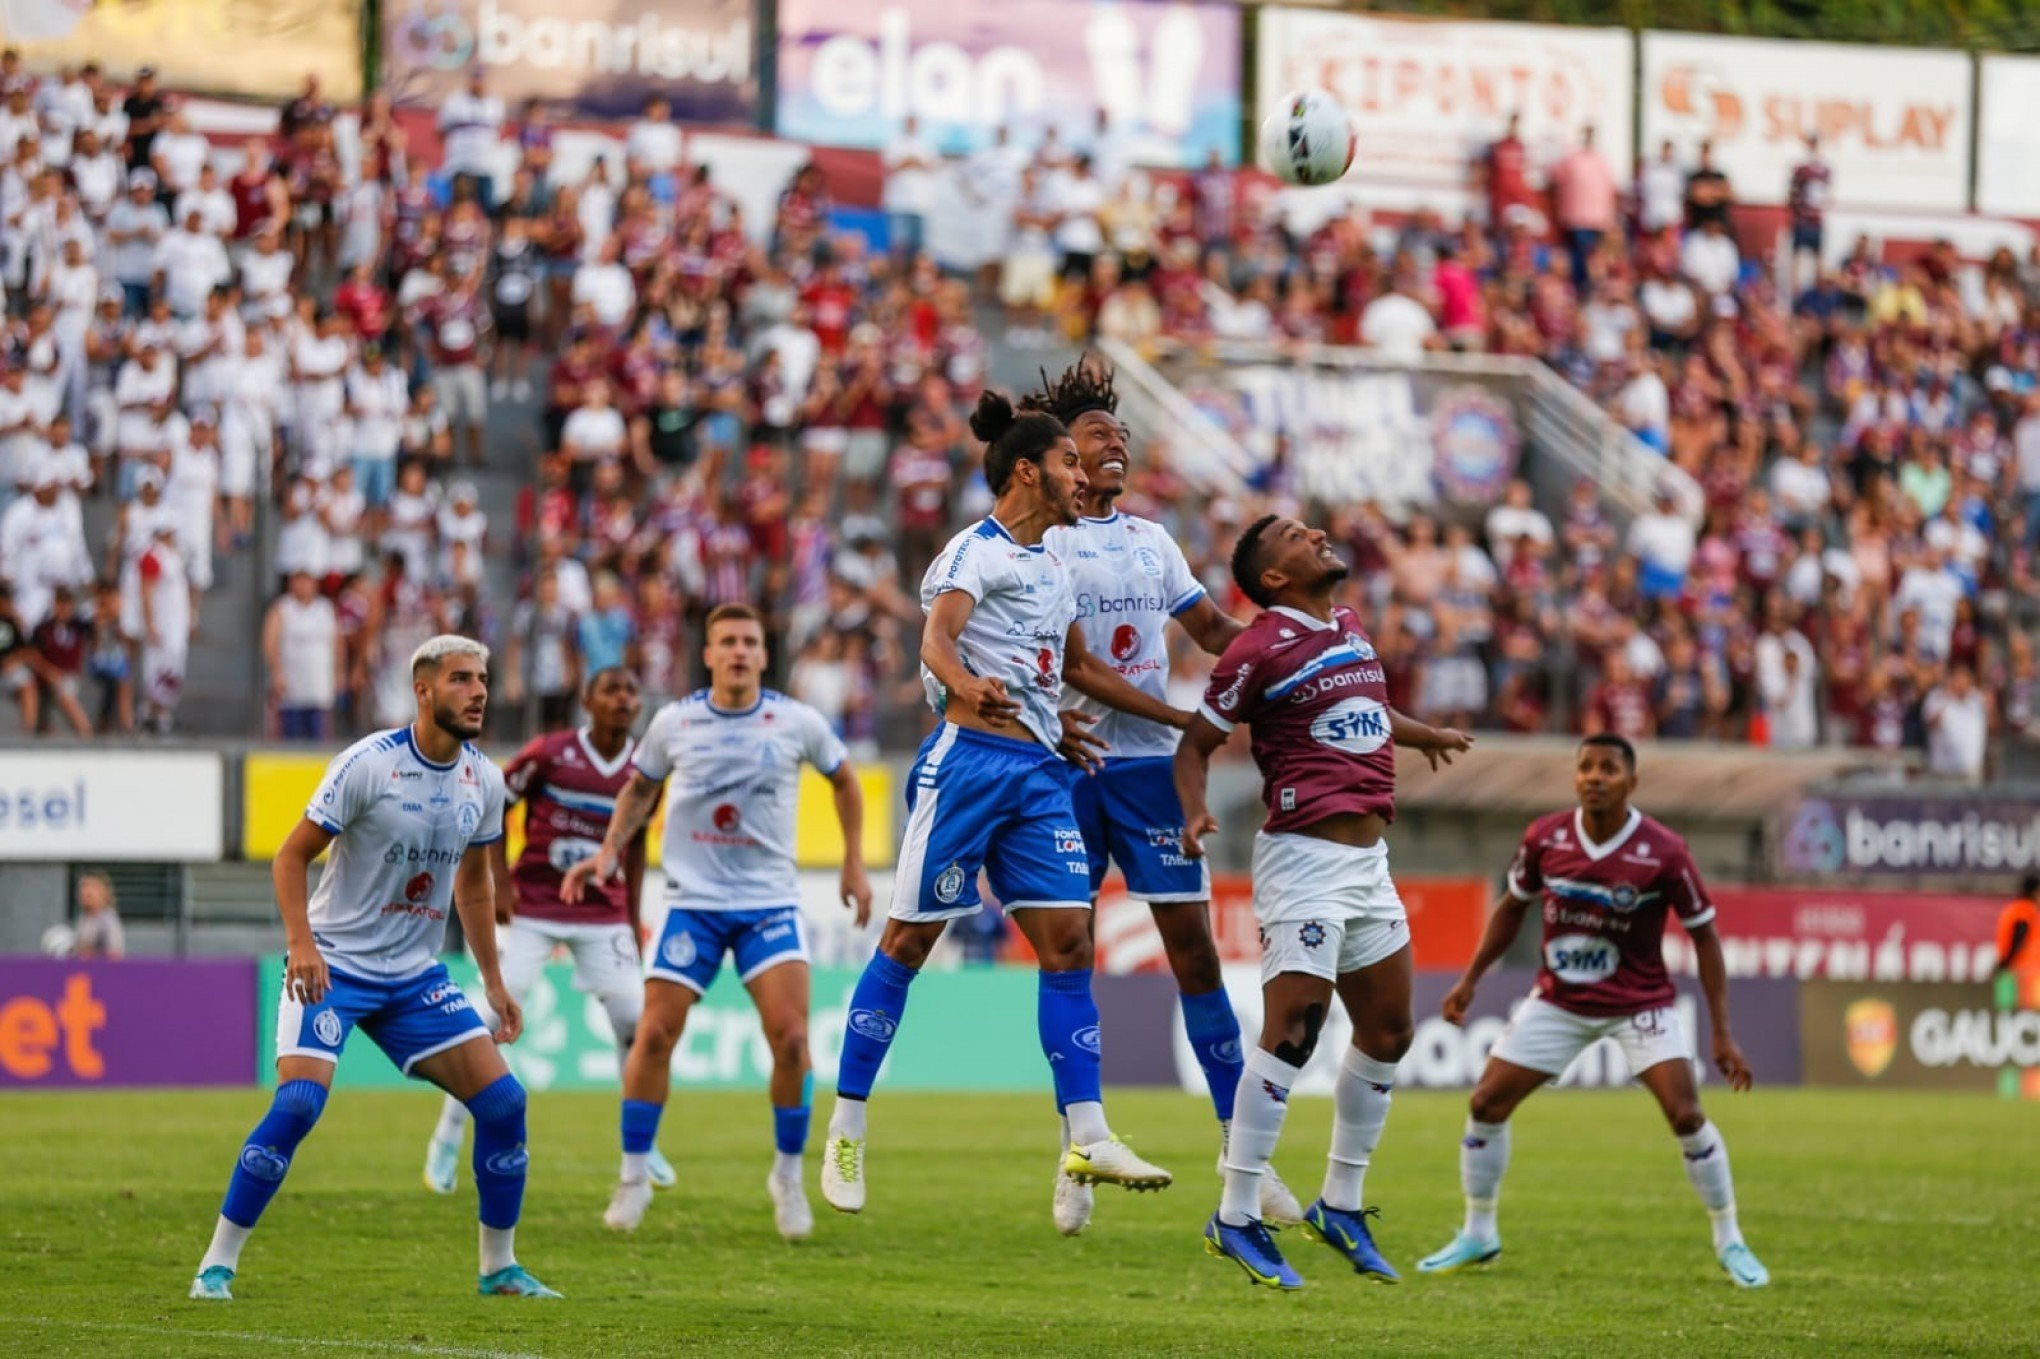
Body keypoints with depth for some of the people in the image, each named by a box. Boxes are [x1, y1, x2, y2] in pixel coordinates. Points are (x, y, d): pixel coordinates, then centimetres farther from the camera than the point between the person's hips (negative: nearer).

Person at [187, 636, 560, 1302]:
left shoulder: (483, 780, 3)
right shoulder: (368, 764, -15)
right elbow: (291, 856, -10)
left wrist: (494, 983, 17)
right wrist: (301, 943, -24)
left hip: (416, 974, 6)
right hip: (334, 966, -6)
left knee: (502, 1100, -3)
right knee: (299, 1102, -23)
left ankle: (500, 1267, 13)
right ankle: (217, 1264, -12)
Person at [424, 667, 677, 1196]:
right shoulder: (549, 754, -12)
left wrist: (634, 918, 13)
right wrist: (499, 883, -10)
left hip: (603, 917, 3)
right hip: (533, 909, -3)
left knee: (636, 1023, -4)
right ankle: (447, 1139, 4)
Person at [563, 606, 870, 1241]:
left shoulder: (797, 723, -3)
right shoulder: (673, 722, -2)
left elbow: (844, 779, 15)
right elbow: (639, 789, 16)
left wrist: (854, 863, 12)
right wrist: (608, 851, 3)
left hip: (769, 903, 0)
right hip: (693, 900, 0)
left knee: (790, 1037, -13)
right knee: (655, 1034, -7)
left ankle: (789, 1176, 6)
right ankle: (634, 1176, 8)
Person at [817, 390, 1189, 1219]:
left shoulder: (1052, 565, 19)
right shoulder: (978, 552, -7)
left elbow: (1079, 667, 31)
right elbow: (938, 634, -25)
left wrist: (1180, 718, 33)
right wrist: (965, 683, -47)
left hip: (1038, 772, 8)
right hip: (971, 759, -8)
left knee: (1068, 940, -2)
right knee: (908, 941, -3)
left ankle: (1087, 1140, -4)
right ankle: (845, 1133, 5)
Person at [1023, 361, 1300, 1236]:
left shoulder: (1150, 540, 15)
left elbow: (1210, 627, 21)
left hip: (1150, 761, 4)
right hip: (1066, 766, -4)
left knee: (1193, 947, -1)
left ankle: (1239, 1152, 0)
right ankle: (1076, 1154, 9)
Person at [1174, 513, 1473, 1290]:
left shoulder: (1349, 629, 14)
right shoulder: (1261, 649, -10)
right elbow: (1197, 742, -6)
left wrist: (1424, 735, 49)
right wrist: (1195, 814, -24)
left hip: (1368, 860, 9)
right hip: (1304, 857, -9)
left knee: (1388, 1035, 11)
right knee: (1291, 1034, -13)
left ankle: (1341, 1205, 23)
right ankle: (1236, 1219, -8)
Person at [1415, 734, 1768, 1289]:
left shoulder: (1663, 853, -19)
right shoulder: (1544, 838, -10)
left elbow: (1704, 936, -10)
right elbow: (1512, 907, 9)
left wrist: (1723, 1034, -12)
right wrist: (1470, 980, 6)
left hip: (1639, 1003, -3)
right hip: (1558, 1001, 3)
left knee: (1686, 1115, -17)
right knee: (1486, 1105, -2)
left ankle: (1730, 1243, 2)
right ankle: (1478, 1235, 18)